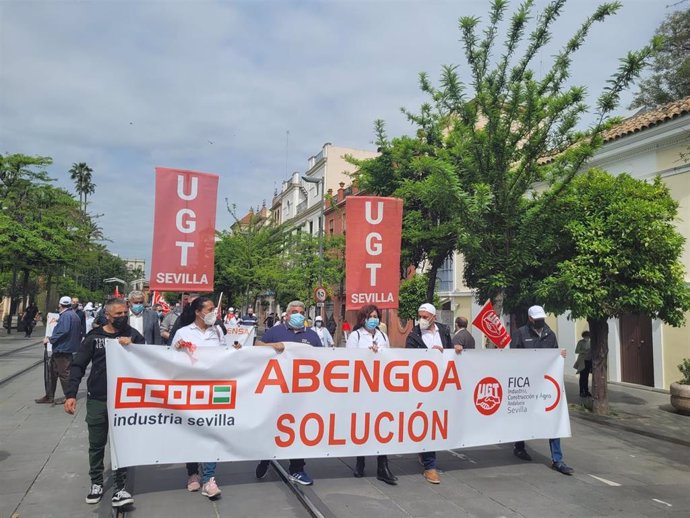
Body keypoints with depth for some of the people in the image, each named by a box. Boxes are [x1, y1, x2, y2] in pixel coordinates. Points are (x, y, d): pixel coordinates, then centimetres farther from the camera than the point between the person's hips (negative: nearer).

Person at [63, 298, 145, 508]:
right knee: (96, 444, 12)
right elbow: (78, 366, 0)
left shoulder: (132, 334, 0)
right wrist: (71, 394, -9)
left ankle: (119, 487, 17)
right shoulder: (94, 336, -2)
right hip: (97, 399, 0)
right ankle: (96, 483, 31)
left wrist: (132, 346, -19)